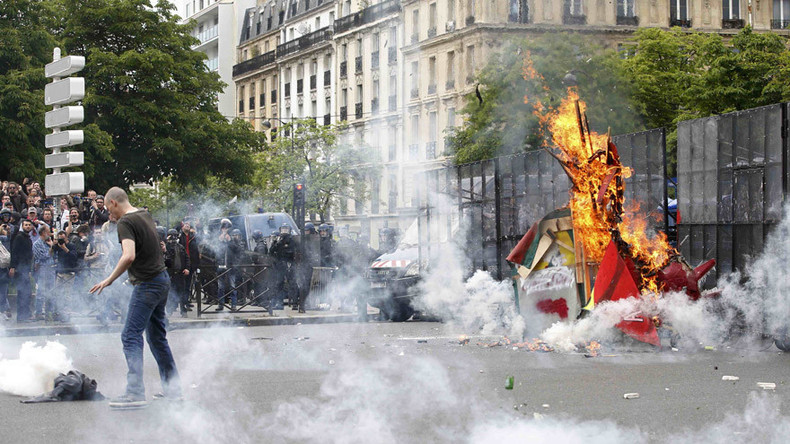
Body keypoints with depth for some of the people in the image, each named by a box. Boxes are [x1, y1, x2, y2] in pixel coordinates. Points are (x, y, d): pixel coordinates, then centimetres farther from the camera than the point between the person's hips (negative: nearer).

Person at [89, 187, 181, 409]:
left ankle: (135, 393, -14)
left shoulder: (125, 222, -15)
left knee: (131, 336, -9)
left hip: (147, 285, -9)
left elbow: (129, 256, -28)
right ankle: (172, 388, 19)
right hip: (162, 279, 9)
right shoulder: (146, 215, 12)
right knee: (157, 336, 16)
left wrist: (109, 279, -21)